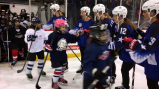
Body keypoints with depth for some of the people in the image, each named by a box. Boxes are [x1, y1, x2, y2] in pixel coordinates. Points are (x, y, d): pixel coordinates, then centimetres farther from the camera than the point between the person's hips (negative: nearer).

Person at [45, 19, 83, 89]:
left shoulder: (66, 34, 0)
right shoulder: (53, 35, -20)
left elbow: (73, 39, 6)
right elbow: (48, 42, -19)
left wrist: (77, 35, -8)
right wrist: (47, 46, -38)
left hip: (63, 55, 7)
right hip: (55, 56, -7)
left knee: (63, 67, 23)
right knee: (58, 69, -4)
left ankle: (61, 78, 50)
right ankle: (54, 83, 14)